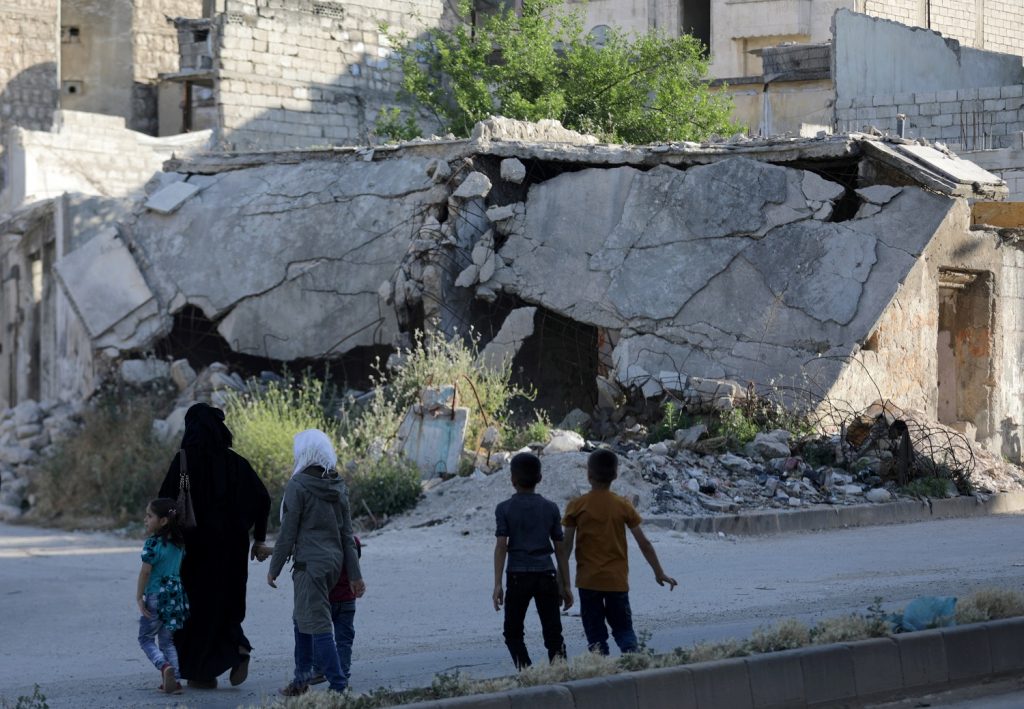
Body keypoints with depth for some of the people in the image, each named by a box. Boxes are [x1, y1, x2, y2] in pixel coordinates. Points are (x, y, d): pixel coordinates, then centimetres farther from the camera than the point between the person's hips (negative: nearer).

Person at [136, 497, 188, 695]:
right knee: (167, 640, 15)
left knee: (146, 638, 6)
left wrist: (139, 597, -10)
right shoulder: (178, 544, 6)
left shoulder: (153, 543, -15)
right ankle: (174, 680, 10)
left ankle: (164, 666, -17)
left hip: (156, 596, -6)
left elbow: (145, 571, -16)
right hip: (176, 595, 6)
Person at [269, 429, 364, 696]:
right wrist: (355, 574, 12)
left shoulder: (298, 486, -12)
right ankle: (301, 679, 25)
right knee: (302, 619, 21)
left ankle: (338, 685, -12)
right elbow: (347, 533, 11)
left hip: (310, 564, -8)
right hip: (335, 562, 8)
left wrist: (274, 568, -2)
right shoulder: (337, 485, 10)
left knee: (317, 625, -7)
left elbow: (288, 533, -11)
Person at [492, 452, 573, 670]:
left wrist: (497, 584, -8)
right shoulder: (550, 508, 6)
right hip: (546, 576, 2)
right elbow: (560, 548, 7)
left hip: (518, 577, -2)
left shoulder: (505, 509, -1)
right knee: (553, 633, 5)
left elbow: (501, 546, -8)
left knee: (513, 633, 11)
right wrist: (566, 585, 12)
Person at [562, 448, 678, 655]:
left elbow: (566, 546, -3)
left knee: (595, 634, 6)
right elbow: (644, 543, 3)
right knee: (623, 629, 12)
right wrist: (659, 573, 13)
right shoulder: (623, 506, -1)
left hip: (588, 581, -1)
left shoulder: (576, 506, -4)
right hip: (617, 581, 1)